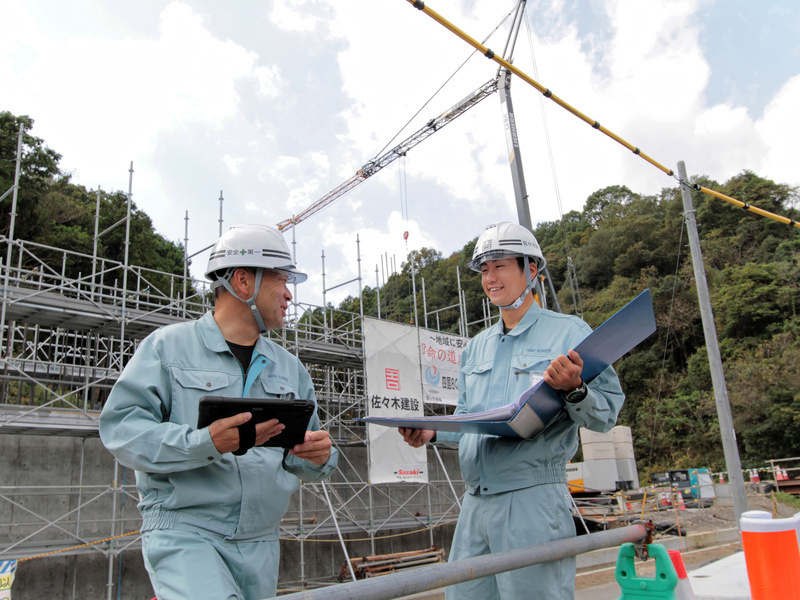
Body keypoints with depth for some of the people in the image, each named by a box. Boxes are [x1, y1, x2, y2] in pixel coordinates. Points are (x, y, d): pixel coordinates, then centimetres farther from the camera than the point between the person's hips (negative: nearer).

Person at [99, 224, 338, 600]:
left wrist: (318, 457, -7)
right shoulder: (168, 346, 0)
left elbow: (305, 463, 16)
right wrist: (205, 443, -22)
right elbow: (120, 427, -9)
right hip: (183, 533, -5)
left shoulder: (289, 367, 13)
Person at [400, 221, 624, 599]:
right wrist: (432, 433, 6)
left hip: (534, 497, -6)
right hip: (476, 501, 6)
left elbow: (606, 414, -6)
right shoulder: (476, 347, 18)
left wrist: (574, 390, -25)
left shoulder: (568, 332, -1)